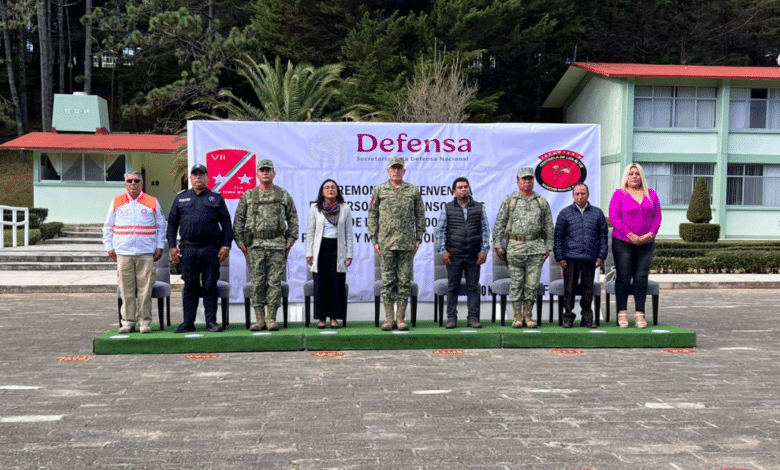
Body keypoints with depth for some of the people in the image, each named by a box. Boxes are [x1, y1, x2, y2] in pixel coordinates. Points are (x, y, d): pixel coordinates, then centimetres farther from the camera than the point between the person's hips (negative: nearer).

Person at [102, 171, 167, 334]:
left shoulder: (152, 203, 9)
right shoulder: (116, 203, 12)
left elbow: (161, 226, 13)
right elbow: (108, 227, 16)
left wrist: (160, 247, 5)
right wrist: (109, 247, 8)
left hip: (146, 253, -1)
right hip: (123, 252, 1)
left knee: (145, 289, -3)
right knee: (126, 290, 0)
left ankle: (145, 322, 4)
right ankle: (128, 321, 8)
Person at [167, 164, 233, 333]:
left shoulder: (216, 198, 9)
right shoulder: (181, 198, 13)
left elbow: (226, 223, 7)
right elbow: (172, 222, 13)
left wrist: (226, 245, -3)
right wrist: (172, 246, 4)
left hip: (211, 249, -1)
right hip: (188, 248, 1)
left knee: (210, 286, 1)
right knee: (190, 286, 5)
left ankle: (211, 321, 8)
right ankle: (188, 322, 11)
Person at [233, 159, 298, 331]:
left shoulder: (284, 195, 7)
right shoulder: (248, 196, 8)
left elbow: (293, 220, 10)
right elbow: (238, 220, 9)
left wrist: (290, 241, 2)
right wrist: (241, 242, 2)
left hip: (277, 245, -1)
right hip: (255, 245, 1)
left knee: (274, 282, -1)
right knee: (257, 283, 1)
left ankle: (271, 318, 6)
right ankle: (260, 319, 8)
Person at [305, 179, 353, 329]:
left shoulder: (345, 209, 5)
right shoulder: (315, 208, 4)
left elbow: (349, 233, 7)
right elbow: (310, 232, 5)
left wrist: (349, 254, 2)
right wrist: (309, 253, 0)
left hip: (338, 250, 0)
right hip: (320, 249, 0)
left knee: (337, 285, -2)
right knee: (320, 285, 1)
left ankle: (334, 317, 8)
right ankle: (321, 318, 10)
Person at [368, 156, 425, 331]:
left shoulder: (414, 191, 8)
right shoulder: (379, 190, 7)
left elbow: (420, 216, 10)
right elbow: (372, 216, 7)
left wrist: (418, 239, 3)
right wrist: (374, 241, 1)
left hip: (407, 244, 1)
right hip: (386, 243, 0)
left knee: (404, 281, 2)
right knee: (388, 281, 1)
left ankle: (401, 318, 9)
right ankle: (389, 319, 8)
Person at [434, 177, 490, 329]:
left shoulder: (479, 208, 9)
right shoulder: (447, 208, 7)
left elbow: (485, 230, 9)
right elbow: (440, 230, 6)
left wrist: (484, 250, 0)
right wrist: (443, 251, -3)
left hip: (474, 256, 1)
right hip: (454, 256, 0)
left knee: (473, 287, 2)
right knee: (452, 287, 2)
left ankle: (473, 318, 8)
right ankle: (451, 318, 8)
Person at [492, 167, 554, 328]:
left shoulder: (542, 202, 10)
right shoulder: (509, 200, 5)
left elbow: (548, 226, 13)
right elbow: (499, 224, 5)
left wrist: (548, 246, 8)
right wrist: (498, 245, -1)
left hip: (536, 247, 1)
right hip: (515, 247, -1)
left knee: (532, 283, 2)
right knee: (516, 283, 1)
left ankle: (528, 316, 11)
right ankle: (517, 317, 8)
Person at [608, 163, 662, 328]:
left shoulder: (651, 194, 11)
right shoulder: (619, 194, 0)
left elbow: (657, 216, 9)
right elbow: (614, 217, -8)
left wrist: (650, 234, -8)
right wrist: (631, 235, -14)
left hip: (646, 243, 3)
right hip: (623, 242, -3)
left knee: (641, 278, 0)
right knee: (623, 278, -3)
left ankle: (639, 314, 5)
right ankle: (622, 313, 5)